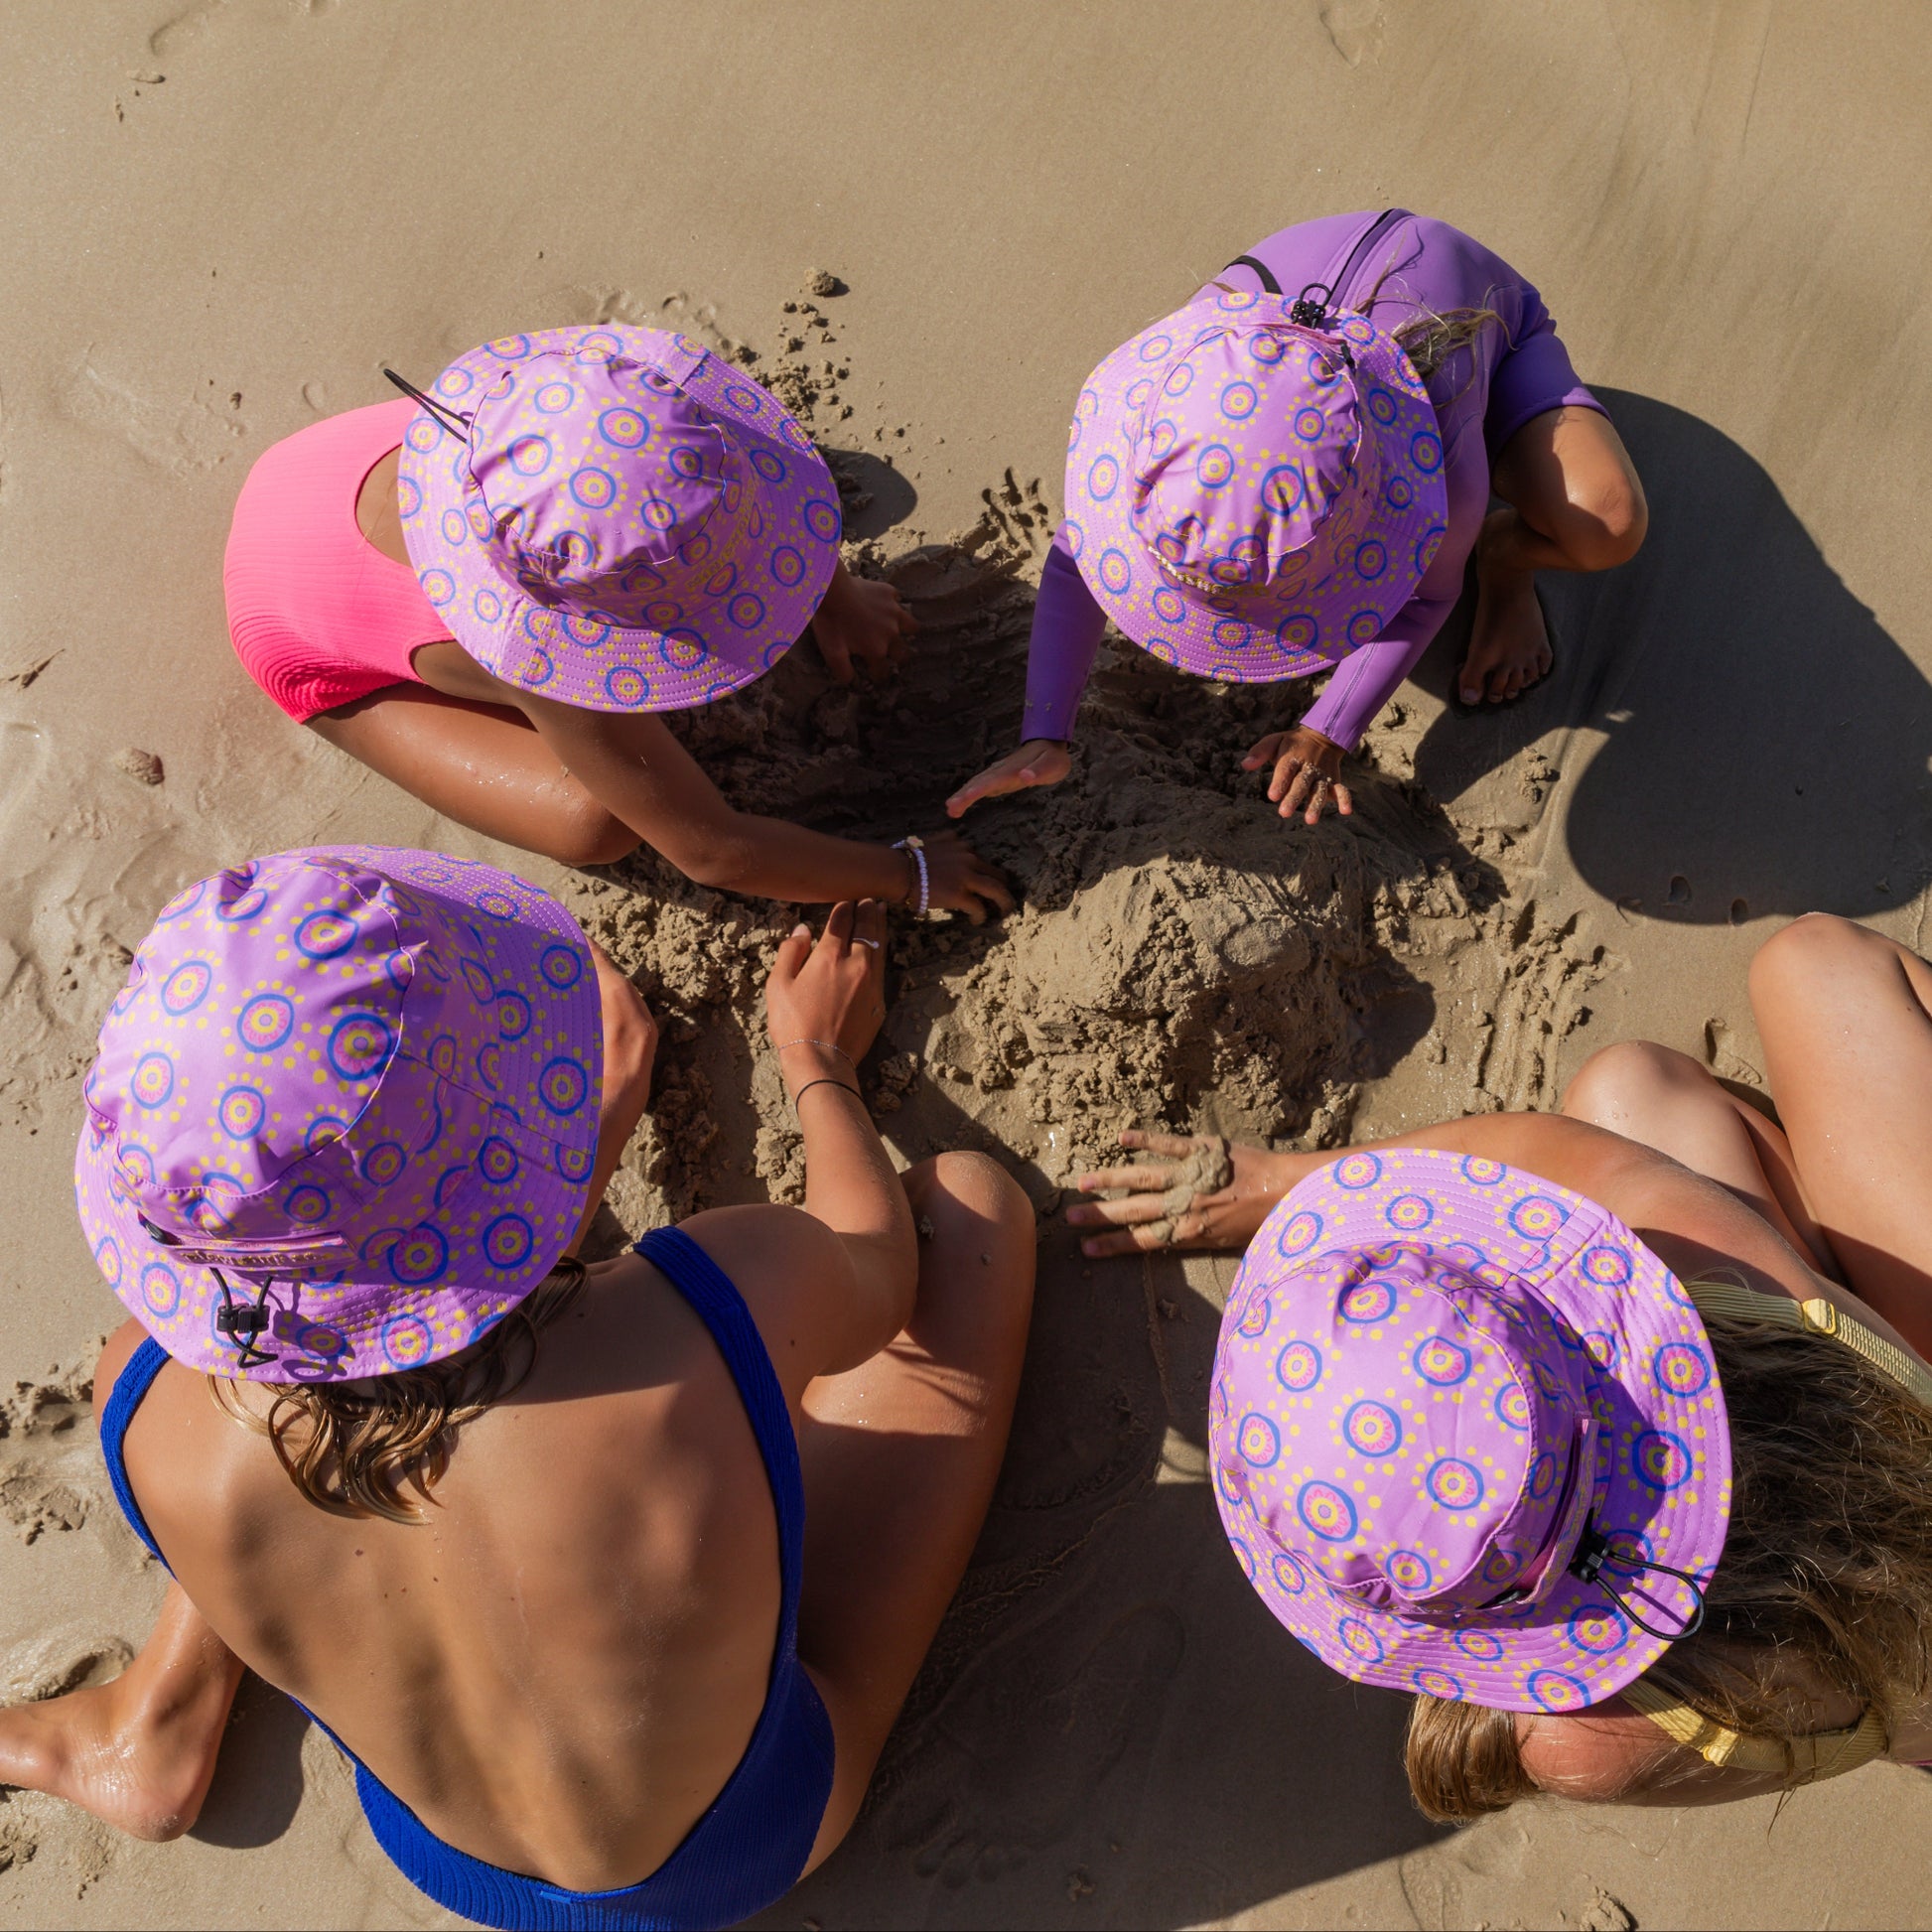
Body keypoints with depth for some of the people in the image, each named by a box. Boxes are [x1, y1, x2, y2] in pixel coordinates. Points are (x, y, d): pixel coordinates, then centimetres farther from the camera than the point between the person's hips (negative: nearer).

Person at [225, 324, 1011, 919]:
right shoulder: (564, 682, -46)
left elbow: (765, 474, -9)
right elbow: (712, 852, -35)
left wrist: (837, 594, 2)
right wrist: (907, 874, -28)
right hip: (317, 649, -5)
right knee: (597, 824, -20)